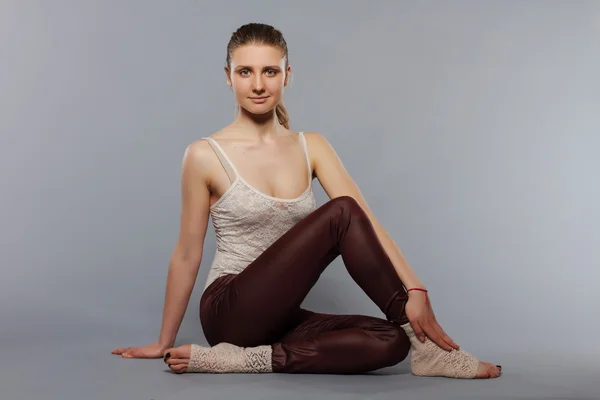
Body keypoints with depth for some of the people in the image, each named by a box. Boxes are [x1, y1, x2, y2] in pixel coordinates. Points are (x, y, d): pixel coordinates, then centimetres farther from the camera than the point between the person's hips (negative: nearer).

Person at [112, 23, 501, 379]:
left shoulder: (311, 147, 6)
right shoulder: (206, 156, -7)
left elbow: (366, 221, -5)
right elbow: (187, 254, 0)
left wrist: (415, 290, -19)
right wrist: (164, 342, 8)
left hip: (281, 317, 6)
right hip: (230, 311, -5)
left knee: (390, 341, -21)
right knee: (340, 213, -23)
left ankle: (249, 359, -17)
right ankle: (424, 343, -15)